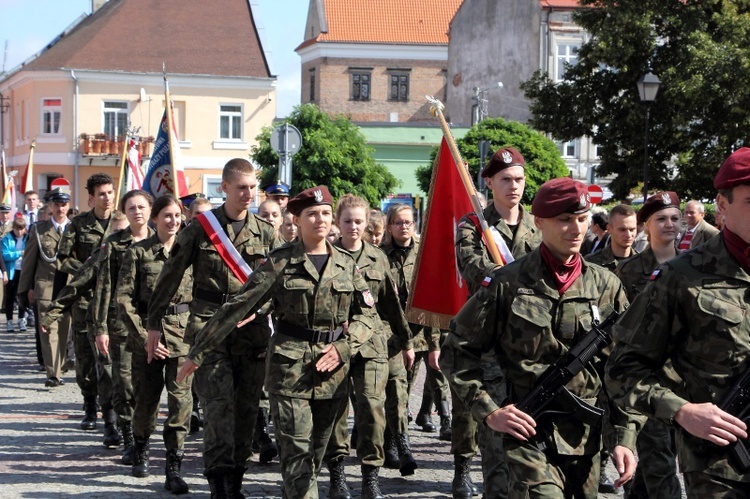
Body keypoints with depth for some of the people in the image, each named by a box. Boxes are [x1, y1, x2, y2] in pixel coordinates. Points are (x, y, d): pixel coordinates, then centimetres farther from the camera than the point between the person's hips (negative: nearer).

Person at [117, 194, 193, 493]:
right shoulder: (138, 253, 0)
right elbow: (124, 300, -3)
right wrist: (144, 336, -9)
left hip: (184, 330, 1)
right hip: (146, 330, -1)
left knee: (181, 396, -10)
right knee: (146, 397, 9)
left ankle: (173, 469, -7)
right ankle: (141, 450, 36)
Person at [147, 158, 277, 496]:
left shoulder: (265, 232, 7)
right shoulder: (200, 227, 1)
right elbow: (170, 276, 5)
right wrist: (154, 323, 5)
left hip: (252, 328, 3)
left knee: (246, 406, 6)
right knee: (218, 404, -12)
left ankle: (235, 480, 17)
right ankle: (219, 482, -9)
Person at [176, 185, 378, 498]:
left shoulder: (345, 264, 8)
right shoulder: (280, 262, -2)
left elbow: (367, 313, 12)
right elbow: (238, 308, -4)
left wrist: (343, 347, -7)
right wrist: (198, 353, -6)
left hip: (333, 367, 4)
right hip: (289, 365, -4)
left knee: (317, 451, 10)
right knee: (297, 452, -10)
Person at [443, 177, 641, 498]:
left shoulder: (606, 286, 6)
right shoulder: (507, 284, -3)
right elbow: (457, 351, 2)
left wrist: (625, 437, 1)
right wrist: (489, 411, -6)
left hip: (586, 438, 4)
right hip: (529, 433, -4)